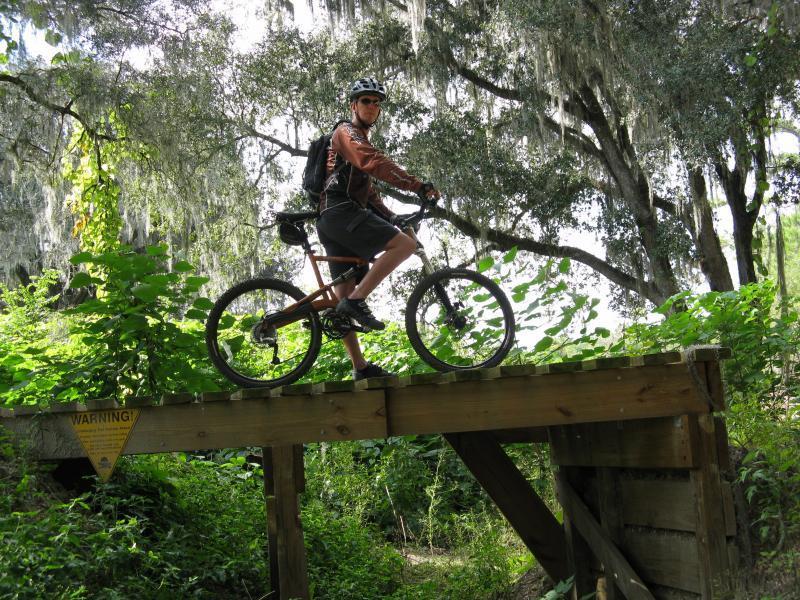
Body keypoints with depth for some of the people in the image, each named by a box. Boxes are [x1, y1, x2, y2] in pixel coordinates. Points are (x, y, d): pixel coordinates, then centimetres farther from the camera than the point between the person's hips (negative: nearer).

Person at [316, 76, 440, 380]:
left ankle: (360, 367, 5)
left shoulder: (361, 139, 33)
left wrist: (391, 216, 23)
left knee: (344, 295, 4)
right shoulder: (347, 132, 0)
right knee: (405, 244, -21)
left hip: (332, 220, 10)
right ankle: (356, 300, -25)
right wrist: (418, 185, -26)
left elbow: (367, 189, 36)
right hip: (340, 212, -10)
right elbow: (375, 163, -19)